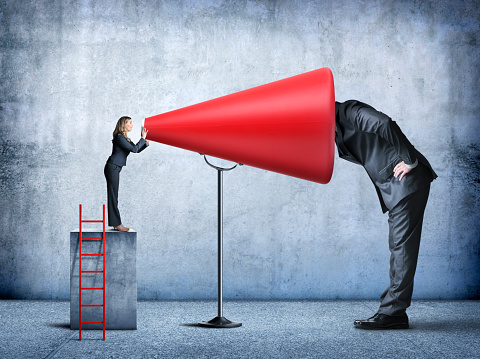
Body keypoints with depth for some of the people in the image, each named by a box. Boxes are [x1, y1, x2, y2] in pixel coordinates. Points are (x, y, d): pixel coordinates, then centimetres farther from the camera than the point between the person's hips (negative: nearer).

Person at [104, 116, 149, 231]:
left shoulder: (125, 138, 16)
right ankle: (117, 223, -7)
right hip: (112, 168, -10)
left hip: (115, 169, 10)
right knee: (113, 196, -7)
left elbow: (136, 150, 20)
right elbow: (134, 149, -18)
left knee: (114, 196, 10)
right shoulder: (119, 138, -15)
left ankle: (116, 223, 12)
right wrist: (143, 138, -9)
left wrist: (145, 143, 3)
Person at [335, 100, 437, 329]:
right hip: (393, 188, 10)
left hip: (408, 180, -10)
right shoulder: (337, 130, 18)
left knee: (403, 245, -9)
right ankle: (394, 313, 12)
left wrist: (410, 160, -20)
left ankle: (392, 313, -9)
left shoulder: (349, 111, -9)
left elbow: (385, 124, -24)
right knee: (398, 247, 9)